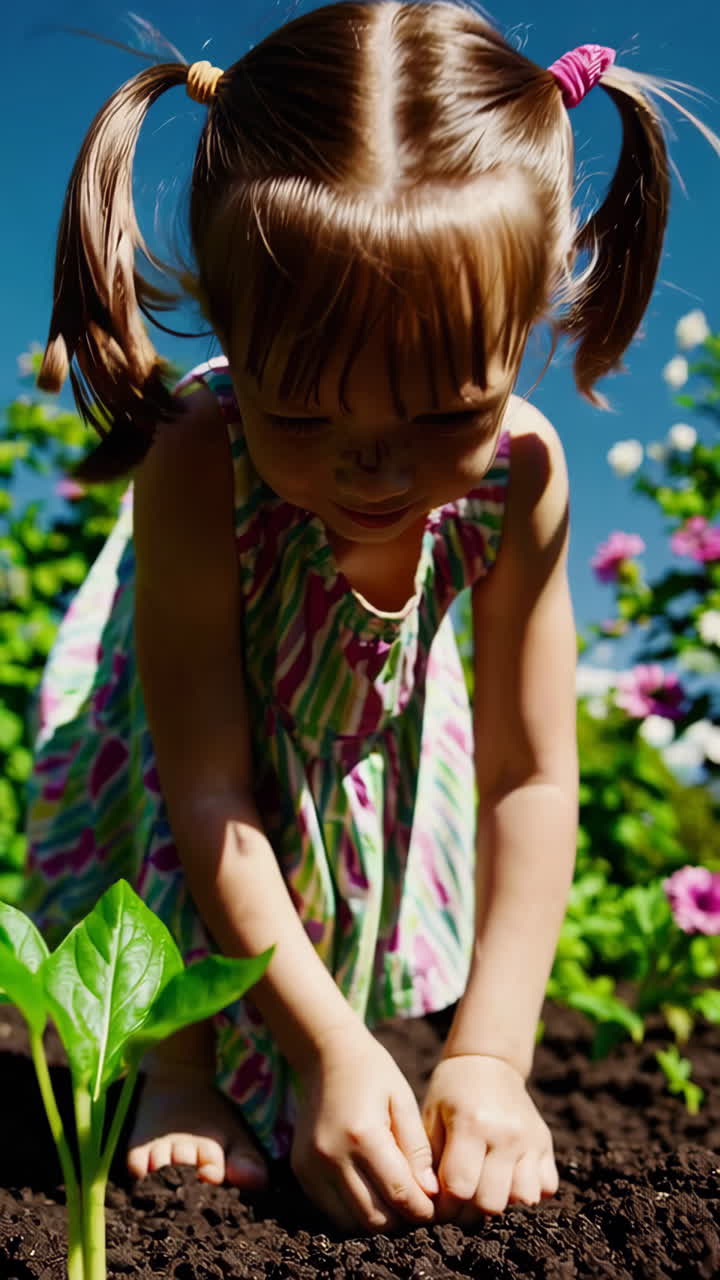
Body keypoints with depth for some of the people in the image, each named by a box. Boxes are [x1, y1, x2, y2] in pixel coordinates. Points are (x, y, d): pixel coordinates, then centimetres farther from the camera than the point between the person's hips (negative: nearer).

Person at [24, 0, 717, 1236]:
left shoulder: (519, 469, -33)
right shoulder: (198, 472, -41)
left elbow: (529, 778, -26)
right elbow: (210, 790, -37)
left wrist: (490, 1055, -29)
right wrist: (330, 1051, -38)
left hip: (372, 717, 3)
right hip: (210, 706, -3)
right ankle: (183, 1076, -9)